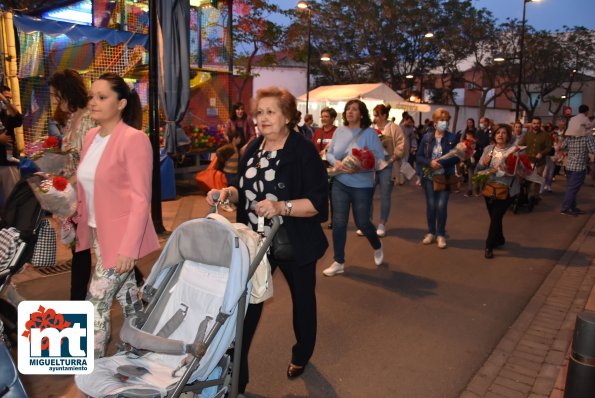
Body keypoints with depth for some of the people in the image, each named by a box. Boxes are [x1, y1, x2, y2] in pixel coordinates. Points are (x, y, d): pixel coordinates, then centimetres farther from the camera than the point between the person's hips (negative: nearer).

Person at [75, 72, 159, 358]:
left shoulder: (134, 139, -16)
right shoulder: (91, 136, 8)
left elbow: (141, 199, -18)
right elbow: (87, 187, 16)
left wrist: (128, 248, -21)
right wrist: (83, 222, 10)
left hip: (120, 236, -7)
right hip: (98, 233, 8)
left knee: (96, 304, -3)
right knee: (126, 294, 20)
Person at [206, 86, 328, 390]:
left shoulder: (303, 151, -15)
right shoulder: (254, 148, 4)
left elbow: (318, 202, -20)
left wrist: (281, 207, -33)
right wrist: (227, 193, -6)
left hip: (295, 243, -4)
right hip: (256, 241, 5)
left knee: (302, 297, 18)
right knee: (248, 303, 6)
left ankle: (301, 354, 44)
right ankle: (235, 373, 20)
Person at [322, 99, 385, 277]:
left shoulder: (370, 133, -10)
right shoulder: (339, 131, 2)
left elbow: (379, 159, -13)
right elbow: (329, 153, 8)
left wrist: (358, 168, -26)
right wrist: (336, 162, -15)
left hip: (362, 186, -3)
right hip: (340, 184, 3)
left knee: (362, 222, 9)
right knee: (338, 222, 2)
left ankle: (377, 247, 41)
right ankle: (339, 262, 15)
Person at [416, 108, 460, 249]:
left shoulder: (452, 138, -3)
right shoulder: (427, 137, 0)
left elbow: (457, 158, -8)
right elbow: (419, 157, 0)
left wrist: (441, 163, -21)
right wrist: (430, 163, -18)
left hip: (445, 177, -1)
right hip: (429, 177, 1)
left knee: (441, 206, -5)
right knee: (431, 205, 4)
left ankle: (441, 234, 11)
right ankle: (431, 232, 21)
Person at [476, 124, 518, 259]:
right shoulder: (488, 148, 5)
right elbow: (479, 168, 5)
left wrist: (497, 170, -23)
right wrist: (483, 163, -15)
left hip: (504, 189, -5)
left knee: (496, 217, -6)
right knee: (493, 216, 16)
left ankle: (489, 245, 4)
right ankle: (499, 239, 37)